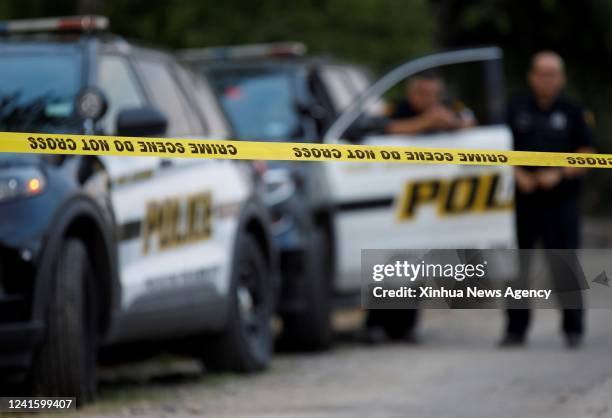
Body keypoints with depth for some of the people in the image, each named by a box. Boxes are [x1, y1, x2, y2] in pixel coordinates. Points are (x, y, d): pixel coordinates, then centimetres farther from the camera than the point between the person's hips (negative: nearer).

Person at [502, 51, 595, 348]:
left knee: (564, 266, -4)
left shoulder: (572, 112, 6)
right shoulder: (517, 109, 8)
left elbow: (586, 154, 4)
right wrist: (519, 175, -8)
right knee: (516, 266, 2)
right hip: (523, 198, 2)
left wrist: (560, 174, -11)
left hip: (561, 199, -1)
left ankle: (573, 329, 5)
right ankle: (515, 329, 10)